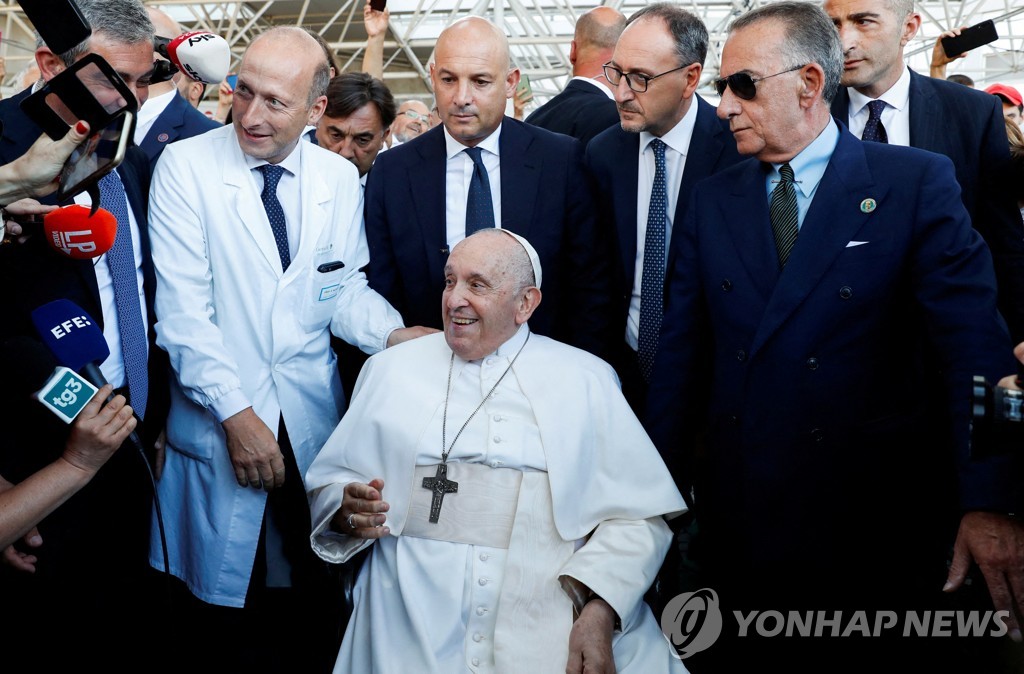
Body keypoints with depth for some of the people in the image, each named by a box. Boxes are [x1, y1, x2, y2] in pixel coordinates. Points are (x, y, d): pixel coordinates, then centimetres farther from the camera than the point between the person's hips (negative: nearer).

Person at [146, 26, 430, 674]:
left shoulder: (341, 178, 2)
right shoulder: (186, 166, -8)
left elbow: (345, 286, 8)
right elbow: (182, 309, -12)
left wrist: (392, 332, -13)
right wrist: (236, 414, -17)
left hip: (314, 419, 3)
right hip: (216, 423, -3)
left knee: (316, 611, 12)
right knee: (219, 618, 7)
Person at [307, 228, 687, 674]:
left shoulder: (586, 378, 8)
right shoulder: (391, 368, 13)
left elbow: (636, 515, 1)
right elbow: (327, 484, 13)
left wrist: (599, 613, -14)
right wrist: (349, 511, -10)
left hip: (553, 616, 0)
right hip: (416, 619, 1)